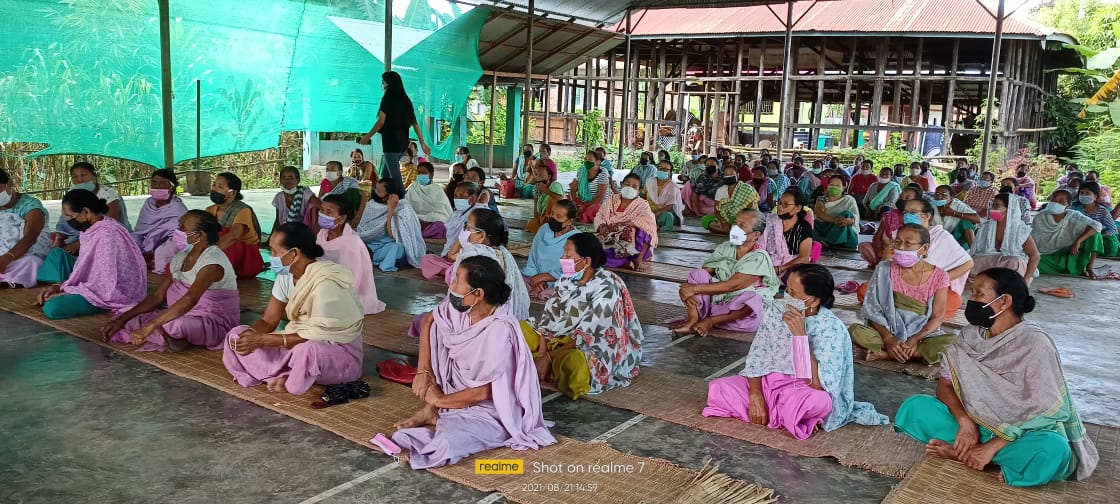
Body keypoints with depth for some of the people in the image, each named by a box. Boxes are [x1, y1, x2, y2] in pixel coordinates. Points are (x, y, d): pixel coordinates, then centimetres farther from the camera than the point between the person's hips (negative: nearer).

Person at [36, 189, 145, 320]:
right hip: (99, 285, 10)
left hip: (113, 294, -10)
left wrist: (63, 292, -15)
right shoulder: (94, 229, 5)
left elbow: (104, 284, -25)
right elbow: (85, 270, 13)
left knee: (52, 308, -24)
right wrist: (59, 286, -1)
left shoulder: (106, 235, -24)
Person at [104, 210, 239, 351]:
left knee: (173, 325, -37)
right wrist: (122, 319, 0)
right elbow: (158, 296, 10)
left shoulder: (212, 261, -20)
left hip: (216, 323, -8)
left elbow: (189, 300, -33)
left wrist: (150, 326, -38)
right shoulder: (180, 257, 8)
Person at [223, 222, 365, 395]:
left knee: (306, 351, -41)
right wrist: (250, 335, -20)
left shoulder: (326, 283, -25)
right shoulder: (286, 275, 0)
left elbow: (315, 337, -25)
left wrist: (261, 340, -26)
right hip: (299, 341, 8)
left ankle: (286, 378, -10)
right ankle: (286, 378, -17)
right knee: (237, 336, -5)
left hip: (339, 350, -8)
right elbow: (269, 320, 3)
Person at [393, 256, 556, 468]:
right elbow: (428, 321, 8)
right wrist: (423, 371, -1)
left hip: (490, 409, -8)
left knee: (444, 448, -33)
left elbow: (482, 392, -25)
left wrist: (439, 399, -10)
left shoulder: (499, 331, -31)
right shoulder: (462, 307, -11)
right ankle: (430, 410, 4)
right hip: (460, 393, 8)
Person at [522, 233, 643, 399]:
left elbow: (588, 337, -23)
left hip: (596, 349, -7)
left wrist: (549, 356, -22)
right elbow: (549, 318, 0)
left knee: (571, 361, -40)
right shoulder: (567, 280, 0)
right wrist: (542, 351, -15)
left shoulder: (606, 287, -22)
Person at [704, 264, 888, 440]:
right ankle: (790, 415, -8)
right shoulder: (775, 310, -5)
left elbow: (816, 384, -26)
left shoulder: (832, 328, -19)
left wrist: (800, 335, -30)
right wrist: (755, 396, -18)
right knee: (717, 388, -17)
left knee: (819, 401, -41)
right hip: (768, 383, 5)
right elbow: (757, 355, -3)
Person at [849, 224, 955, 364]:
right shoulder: (884, 270, -2)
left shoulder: (938, 276, -2)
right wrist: (888, 337, -18)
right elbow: (872, 310, -4)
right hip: (888, 332, -1)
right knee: (855, 331, -28)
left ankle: (885, 354, -25)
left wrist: (916, 339, -18)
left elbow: (938, 317, -3)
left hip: (922, 336, 1)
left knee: (952, 340, -30)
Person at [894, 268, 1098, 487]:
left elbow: (1041, 410, -20)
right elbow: (945, 384, -1)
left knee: (1053, 451, -38)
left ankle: (962, 451, -23)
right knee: (914, 406, -15)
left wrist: (992, 446, -26)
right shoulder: (970, 335, -1)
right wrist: (965, 421, -20)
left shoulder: (1034, 343, -17)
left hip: (1021, 432, -4)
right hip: (972, 421, 4)